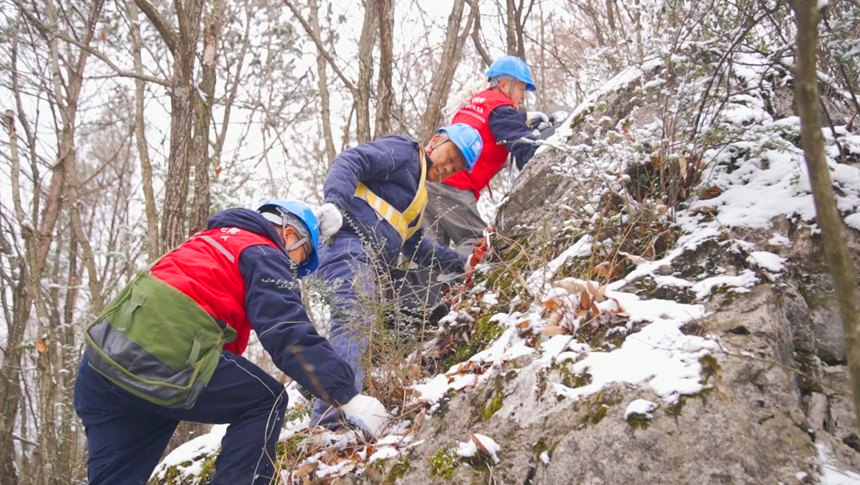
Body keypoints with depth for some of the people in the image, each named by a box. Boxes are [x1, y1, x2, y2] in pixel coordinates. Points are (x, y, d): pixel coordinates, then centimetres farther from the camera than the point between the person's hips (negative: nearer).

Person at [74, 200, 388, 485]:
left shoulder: (211, 239, 29)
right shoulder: (263, 256, 2)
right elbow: (290, 335, -11)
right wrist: (346, 394, -12)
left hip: (102, 358, 9)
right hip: (161, 362, -9)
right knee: (266, 401, 8)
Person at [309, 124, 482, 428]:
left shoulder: (417, 194, 35)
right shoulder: (402, 151, 7)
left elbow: (415, 246, 39)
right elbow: (349, 161, -9)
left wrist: (461, 264, 36)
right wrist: (335, 201, -27)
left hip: (368, 265, 11)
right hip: (350, 247, -11)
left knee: (355, 327, 1)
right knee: (355, 322, -26)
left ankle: (326, 419, -3)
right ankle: (337, 411, -40)